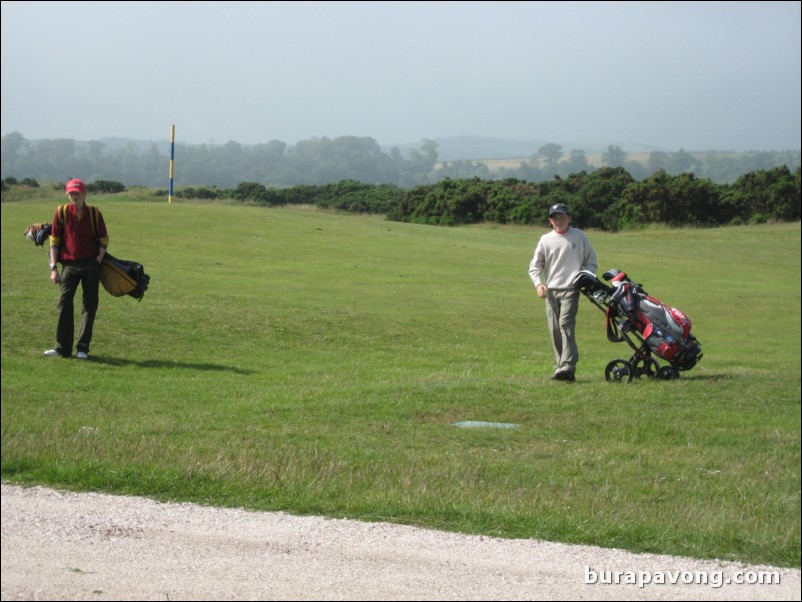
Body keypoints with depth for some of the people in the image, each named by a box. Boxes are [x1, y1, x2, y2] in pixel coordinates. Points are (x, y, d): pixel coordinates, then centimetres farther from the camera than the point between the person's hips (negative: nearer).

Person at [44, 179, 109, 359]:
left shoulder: (94, 213, 3)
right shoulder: (62, 213, 2)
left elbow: (104, 238, 9)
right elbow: (54, 240, 3)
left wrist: (99, 259, -4)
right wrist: (53, 267, -2)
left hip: (91, 264, 0)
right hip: (70, 264, 0)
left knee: (90, 305, 1)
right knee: (64, 303, -6)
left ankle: (83, 348, 7)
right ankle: (62, 347, -1)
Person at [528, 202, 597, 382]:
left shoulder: (579, 236, 6)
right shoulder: (545, 240, 8)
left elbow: (592, 262, 13)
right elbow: (535, 266, 11)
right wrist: (538, 283, -6)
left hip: (570, 289, -3)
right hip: (550, 291, 3)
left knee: (566, 324, -17)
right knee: (555, 329, 3)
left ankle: (567, 368, -25)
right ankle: (559, 367, 12)